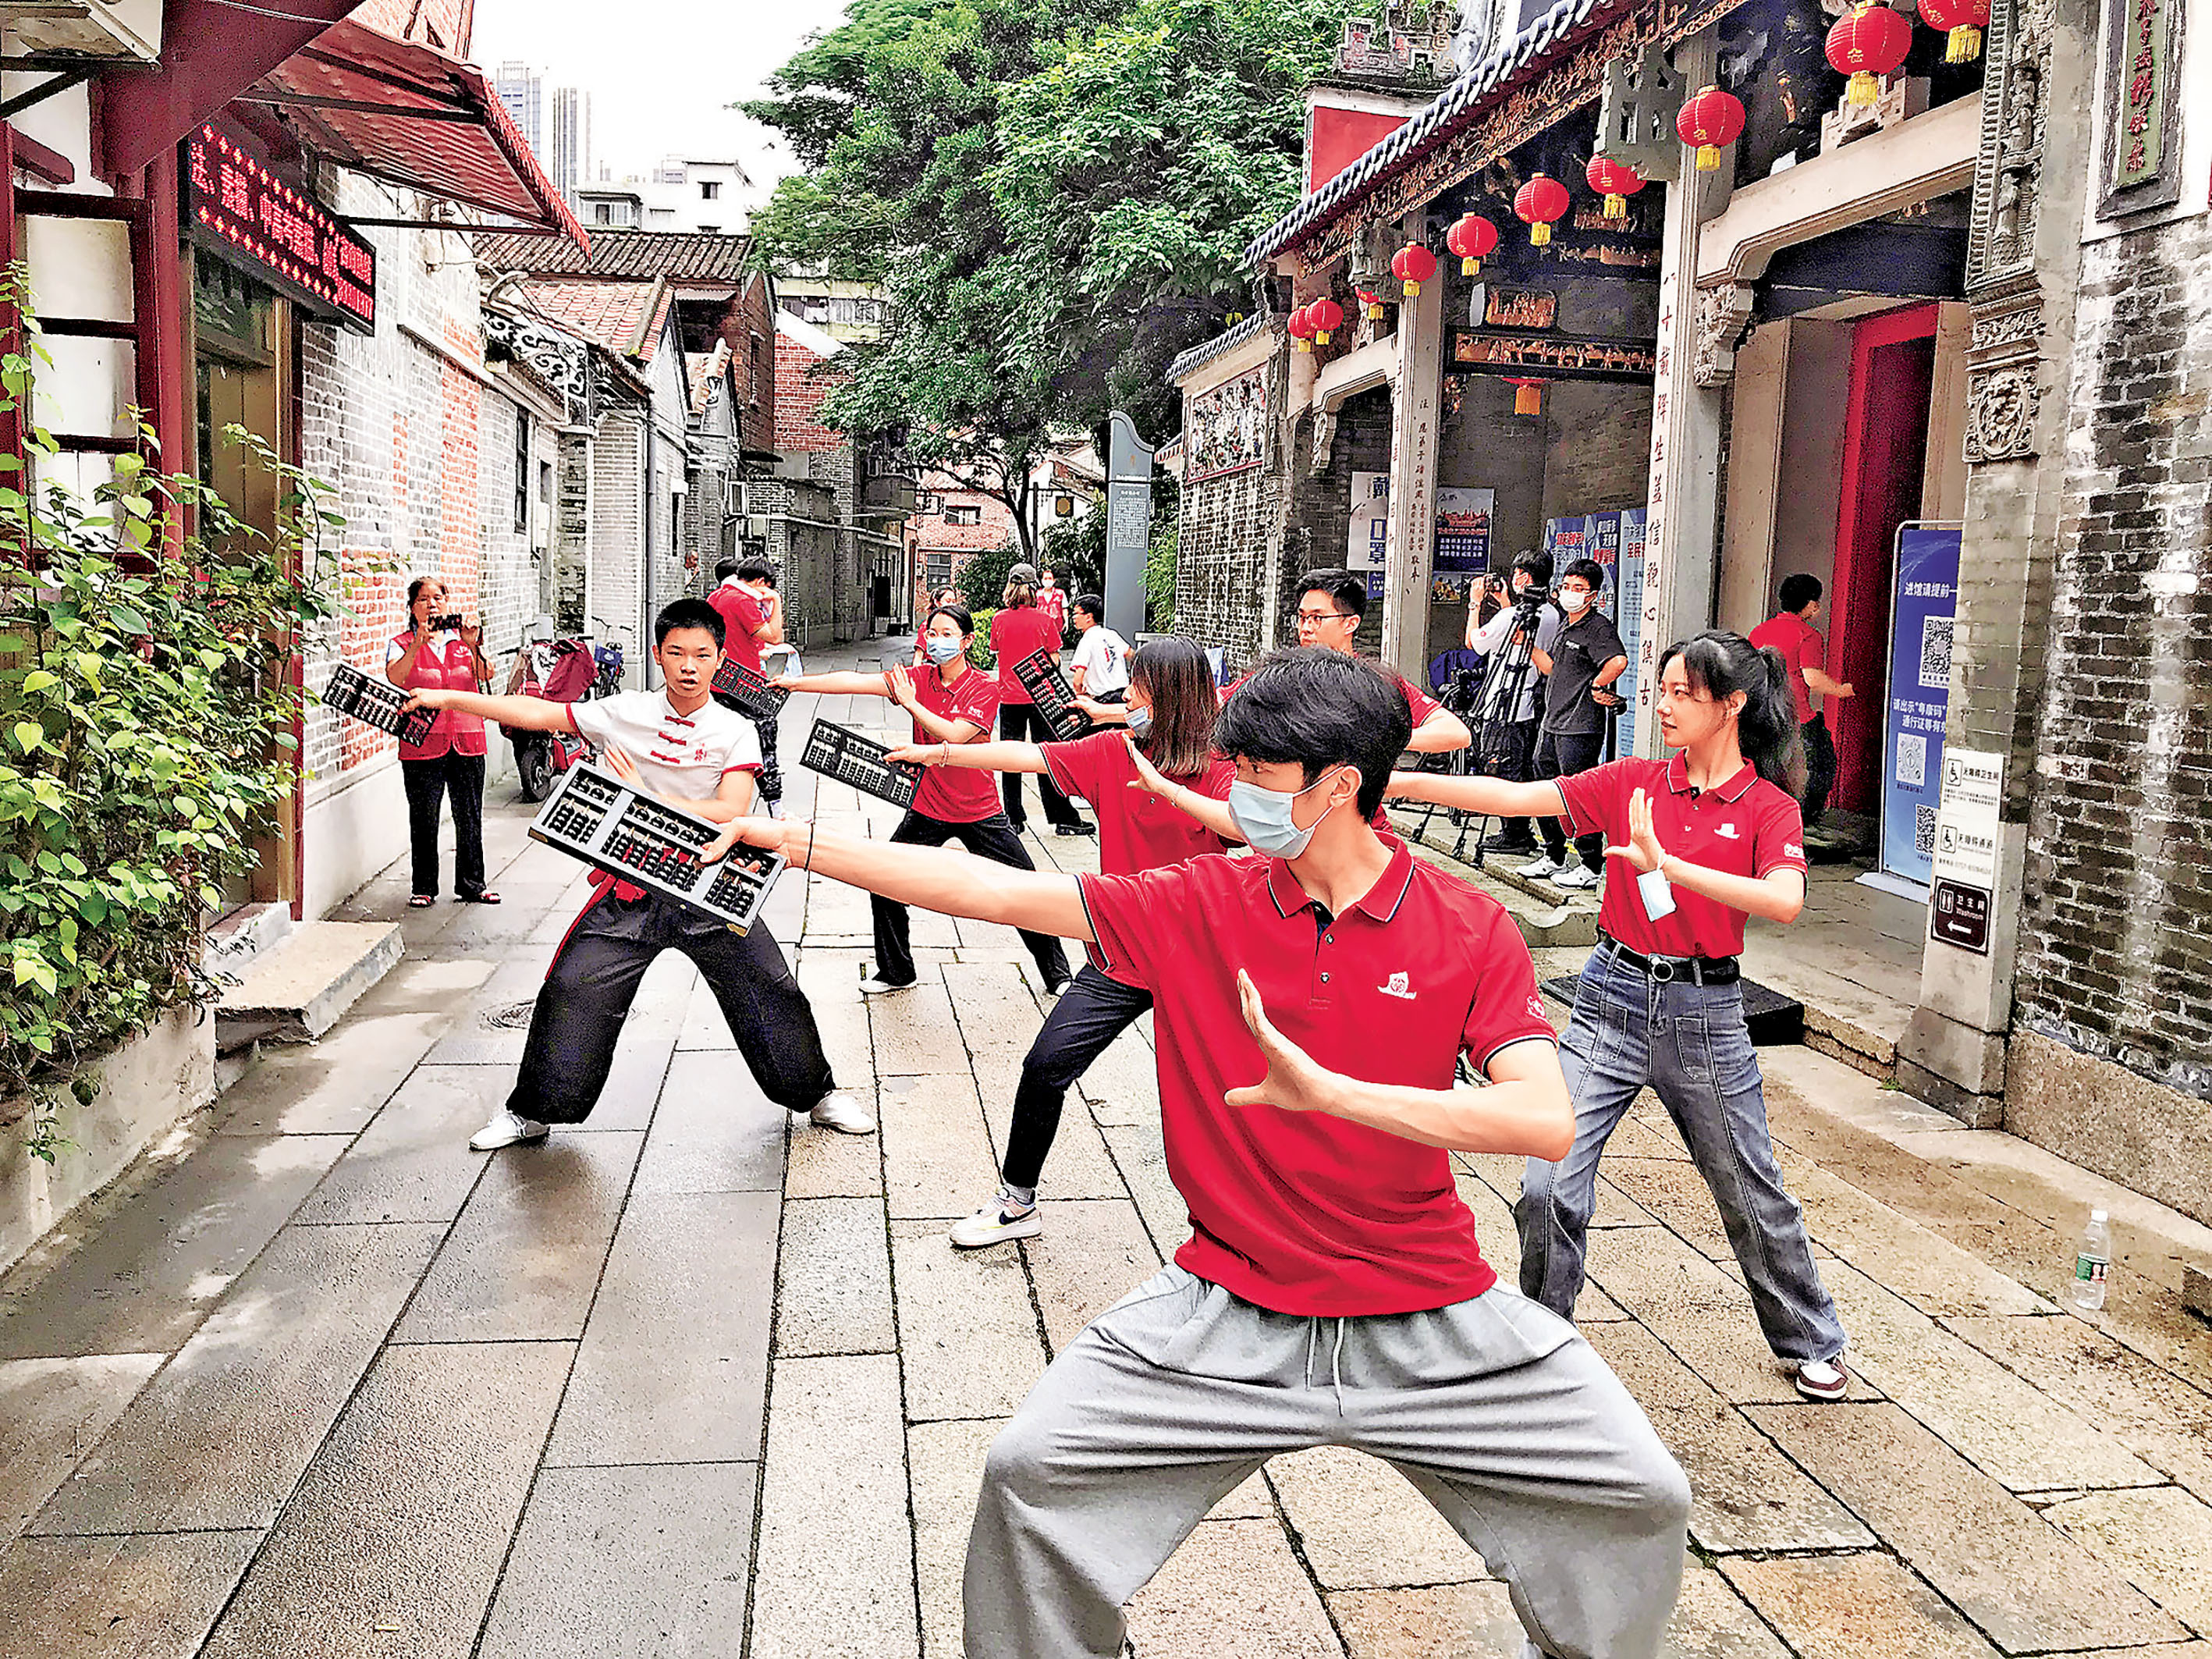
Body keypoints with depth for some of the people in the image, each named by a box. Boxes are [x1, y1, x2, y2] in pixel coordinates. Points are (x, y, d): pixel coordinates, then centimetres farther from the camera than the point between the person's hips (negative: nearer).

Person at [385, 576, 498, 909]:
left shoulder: (463, 640, 12)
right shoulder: (402, 644, 5)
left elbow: (486, 674, -3)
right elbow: (395, 677, -16)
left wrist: (474, 646, -20)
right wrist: (418, 643, -27)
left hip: (467, 741, 2)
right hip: (422, 743, -2)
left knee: (470, 818, 5)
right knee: (424, 821, 0)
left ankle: (471, 885, 15)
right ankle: (424, 889, 10)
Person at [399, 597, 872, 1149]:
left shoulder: (735, 731, -4)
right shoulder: (626, 713, 0)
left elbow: (732, 814, -16)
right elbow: (536, 714, 2)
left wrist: (646, 797, -20)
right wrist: (447, 698, -1)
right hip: (631, 889, 1)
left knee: (771, 995, 1)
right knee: (572, 993, -3)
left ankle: (818, 1093, 23)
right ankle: (532, 1111, 17)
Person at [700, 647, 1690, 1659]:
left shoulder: (1469, 929, -7)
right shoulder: (1199, 906, -3)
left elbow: (1548, 1122, -20)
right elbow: (999, 892, -4)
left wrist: (1332, 1091, -32)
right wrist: (792, 840, -6)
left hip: (1428, 1321, 0)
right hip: (1230, 1312, 1)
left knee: (1640, 1496, -6)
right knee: (1029, 1469, -12)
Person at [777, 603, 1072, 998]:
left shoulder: (985, 688, -10)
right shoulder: (919, 679, -1)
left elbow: (954, 735, -24)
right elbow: (857, 681, -8)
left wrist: (911, 703, -21)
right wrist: (797, 682, -15)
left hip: (979, 811, -3)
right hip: (928, 809, 3)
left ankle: (1057, 975, 17)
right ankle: (896, 971, 21)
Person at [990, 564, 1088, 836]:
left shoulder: (999, 619, -2)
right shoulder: (1045, 621, -6)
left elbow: (998, 654, 10)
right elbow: (1054, 661, -2)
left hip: (1009, 696, 1)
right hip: (1040, 696, -1)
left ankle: (1014, 819, 8)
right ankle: (1063, 818, 8)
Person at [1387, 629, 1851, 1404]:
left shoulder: (1770, 809, -4)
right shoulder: (1633, 782, 2)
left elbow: (1785, 902, -23)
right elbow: (1517, 797, -6)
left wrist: (1666, 865, -33)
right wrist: (1395, 781, -14)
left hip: (1704, 1014, -1)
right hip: (1613, 999, 2)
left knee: (1753, 1194, 13)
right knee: (1549, 1189, -7)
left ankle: (1811, 1342, 38)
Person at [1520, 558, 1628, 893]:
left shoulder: (1598, 627, -12)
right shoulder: (1564, 628, 17)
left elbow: (1618, 661, -28)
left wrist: (1596, 686, -15)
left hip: (1580, 728, -10)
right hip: (1553, 724, 10)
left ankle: (1592, 867, 2)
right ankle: (1553, 858, 27)